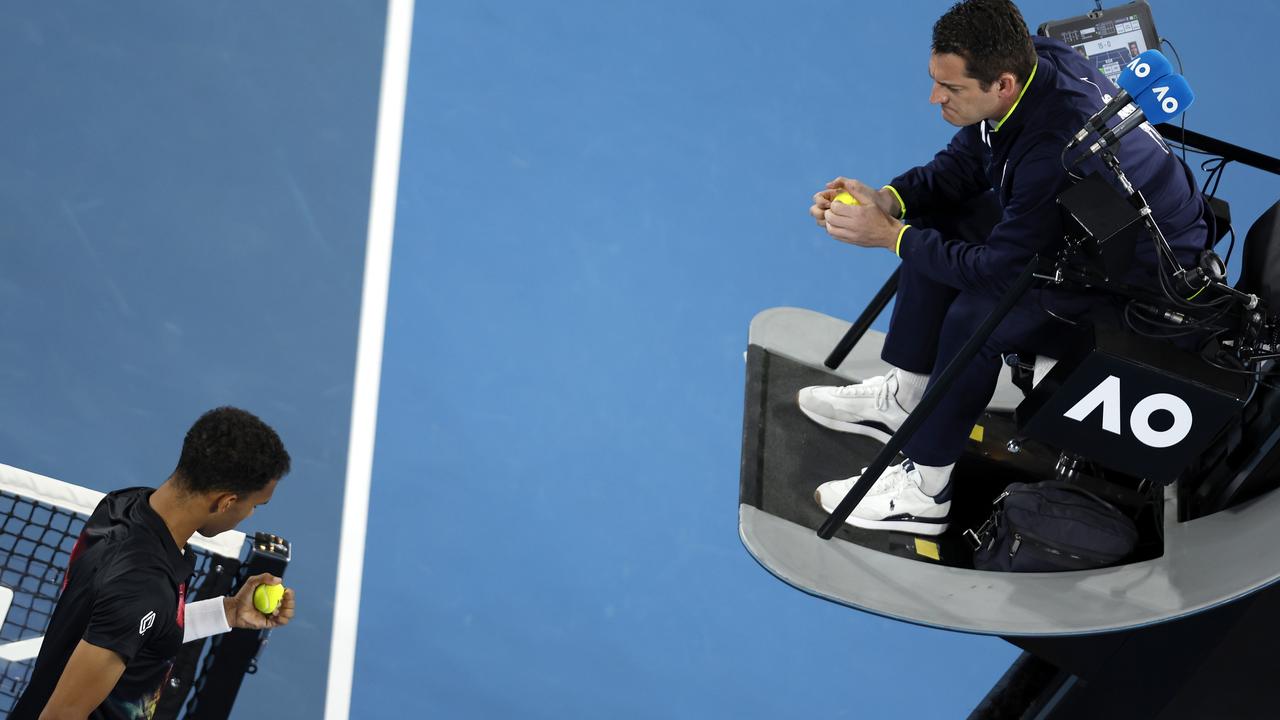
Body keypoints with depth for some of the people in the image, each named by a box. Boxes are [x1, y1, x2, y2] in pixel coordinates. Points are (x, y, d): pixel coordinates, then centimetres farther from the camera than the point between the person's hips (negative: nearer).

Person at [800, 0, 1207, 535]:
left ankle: (923, 491, -8)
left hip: (1144, 270, -9)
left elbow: (999, 268, -28)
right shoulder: (1030, 60, -14)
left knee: (976, 314, -24)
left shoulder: (1057, 145, -39)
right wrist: (886, 200, -11)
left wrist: (891, 236, -20)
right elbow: (963, 163, 4)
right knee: (935, 222, 5)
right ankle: (904, 397, 16)